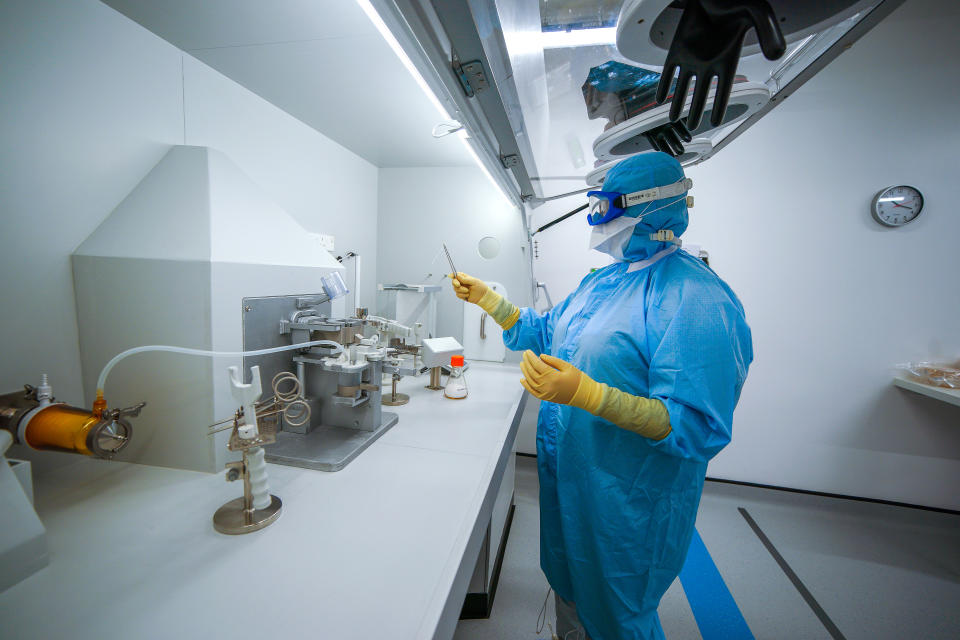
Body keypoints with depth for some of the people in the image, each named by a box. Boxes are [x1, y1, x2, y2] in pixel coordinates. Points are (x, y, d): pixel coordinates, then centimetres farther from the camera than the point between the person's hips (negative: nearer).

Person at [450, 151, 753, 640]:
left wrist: (585, 393, -38)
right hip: (567, 472, 8)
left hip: (626, 498, -8)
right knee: (567, 580, 31)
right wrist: (485, 298, 8)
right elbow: (544, 334, 13)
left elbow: (695, 425, -27)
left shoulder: (698, 300, -23)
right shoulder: (602, 281, 4)